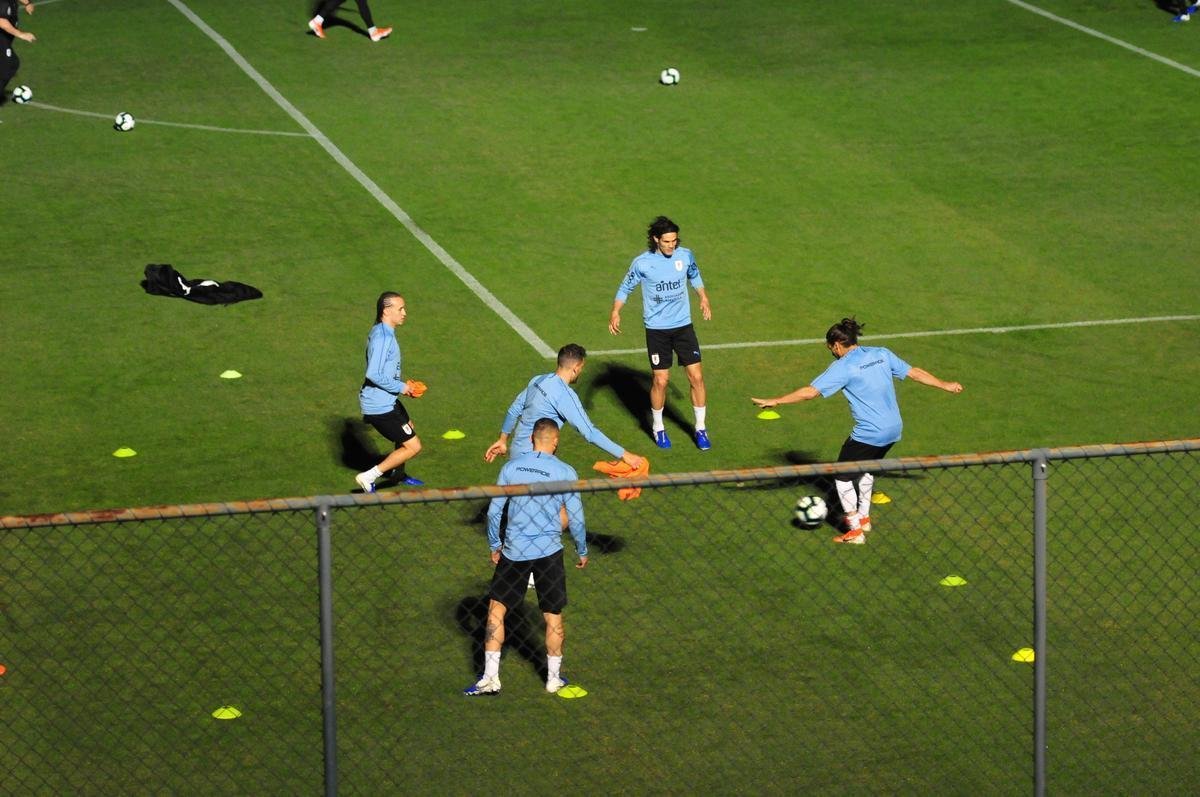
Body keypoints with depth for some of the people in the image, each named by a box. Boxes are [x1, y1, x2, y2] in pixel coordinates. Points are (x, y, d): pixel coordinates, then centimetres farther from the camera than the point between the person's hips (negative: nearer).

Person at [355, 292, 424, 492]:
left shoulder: (382, 333, 8)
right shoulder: (383, 337, -25)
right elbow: (374, 374, -31)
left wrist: (403, 384, 10)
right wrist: (400, 387, -20)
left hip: (386, 401, 11)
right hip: (380, 406, -11)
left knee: (408, 430, 31)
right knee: (413, 446, -5)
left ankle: (399, 475, 51)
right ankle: (368, 477, -2)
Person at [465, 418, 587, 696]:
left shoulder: (511, 467, -1)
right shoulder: (565, 472, -6)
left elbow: (494, 510, 2)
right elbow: (575, 518, -3)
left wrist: (494, 546, 16)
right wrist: (582, 551, 13)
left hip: (513, 551, 1)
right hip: (548, 551, -1)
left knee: (496, 608, 9)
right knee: (553, 616, 12)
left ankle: (490, 677, 3)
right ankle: (554, 678, 20)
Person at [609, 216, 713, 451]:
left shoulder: (685, 256, -4)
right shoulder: (642, 263, -12)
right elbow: (625, 288, -1)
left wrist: (703, 298, 14)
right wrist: (615, 312, -14)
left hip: (683, 326, 3)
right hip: (657, 329, -3)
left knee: (696, 377, -1)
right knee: (660, 381, 0)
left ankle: (700, 428, 14)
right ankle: (658, 427, 23)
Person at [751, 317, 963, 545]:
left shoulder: (843, 366, -12)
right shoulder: (881, 354, 6)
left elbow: (810, 392, -16)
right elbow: (915, 372, 13)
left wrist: (775, 402, -9)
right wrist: (945, 385, 27)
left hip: (868, 435, -8)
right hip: (893, 430, 8)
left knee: (843, 478, 9)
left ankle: (855, 531, 10)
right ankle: (863, 517, 39)